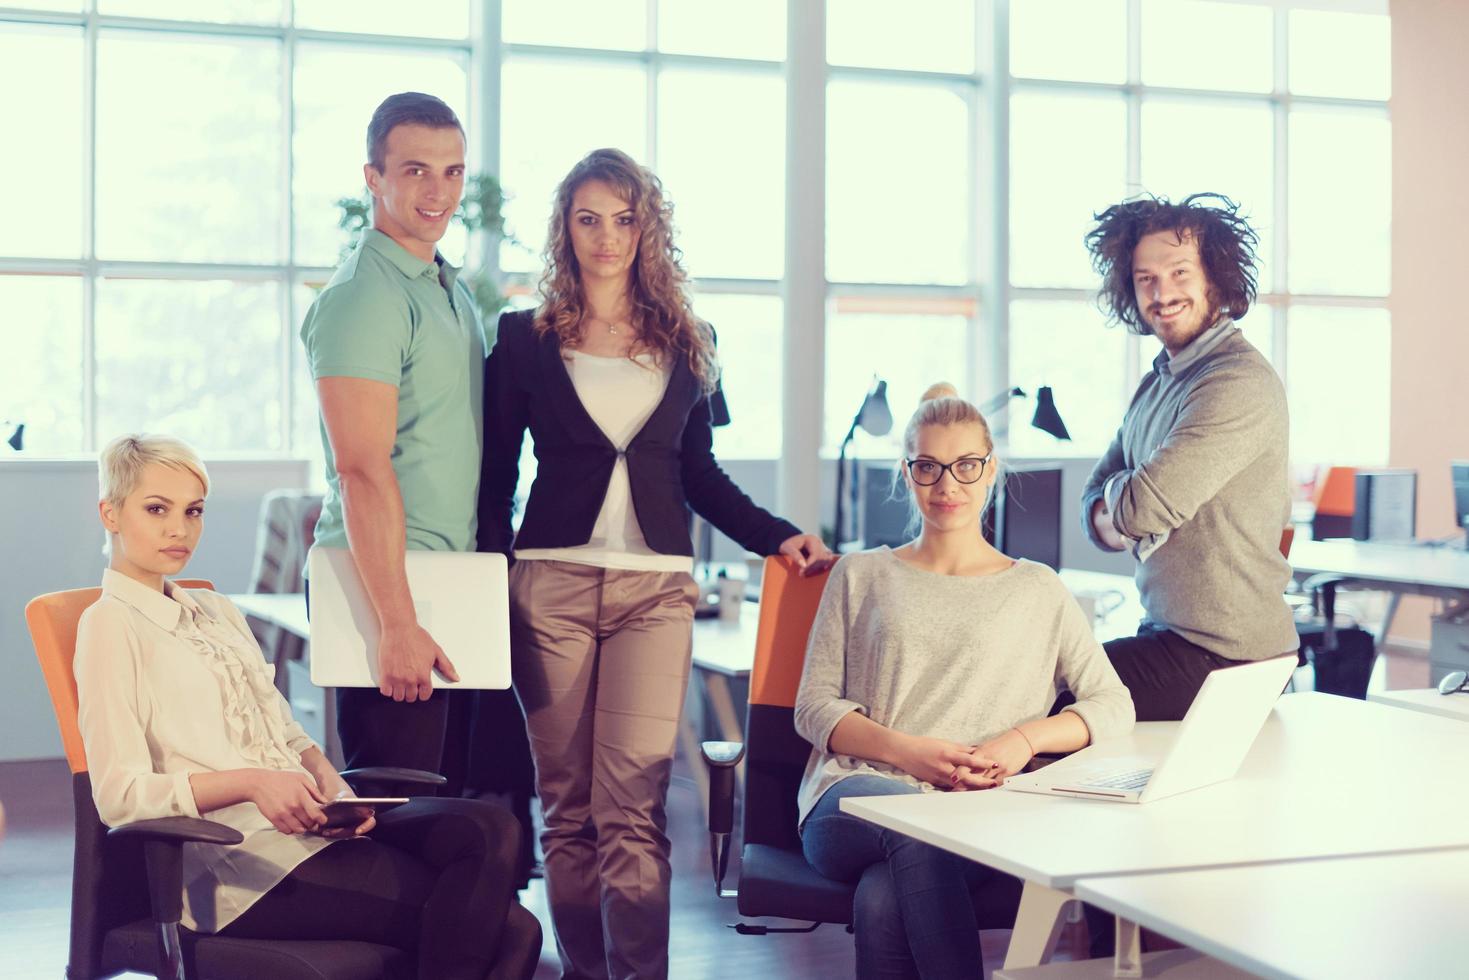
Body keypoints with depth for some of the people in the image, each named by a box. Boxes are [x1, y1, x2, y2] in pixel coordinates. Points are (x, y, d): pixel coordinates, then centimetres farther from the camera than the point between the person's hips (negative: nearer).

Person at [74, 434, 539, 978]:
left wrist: (326, 779, -2)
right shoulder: (110, 626, 0)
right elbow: (119, 794, -9)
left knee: (490, 829, -22)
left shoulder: (217, 612, 24)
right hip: (238, 859, -7)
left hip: (308, 825, 7)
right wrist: (250, 782, -22)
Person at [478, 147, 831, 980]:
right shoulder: (525, 338, 8)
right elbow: (496, 480, 9)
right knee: (568, 806, 4)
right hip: (551, 584, 0)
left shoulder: (686, 342, 12)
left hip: (656, 588, 0)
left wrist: (779, 537, 8)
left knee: (634, 807, -10)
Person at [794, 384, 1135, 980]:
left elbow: (1114, 707, 13)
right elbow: (814, 707, 12)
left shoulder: (1036, 590, 20)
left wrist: (1026, 739, -7)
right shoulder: (861, 576, 21)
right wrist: (905, 750, -7)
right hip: (857, 792, 1)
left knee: (883, 902, -37)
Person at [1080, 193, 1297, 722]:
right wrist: (1114, 520, -11)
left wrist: (1119, 493, -2)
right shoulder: (1157, 384, 12)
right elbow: (1096, 500, 13)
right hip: (1167, 631, 9)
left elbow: (1143, 507, -25)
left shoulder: (1239, 384, -20)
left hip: (1223, 656, -9)